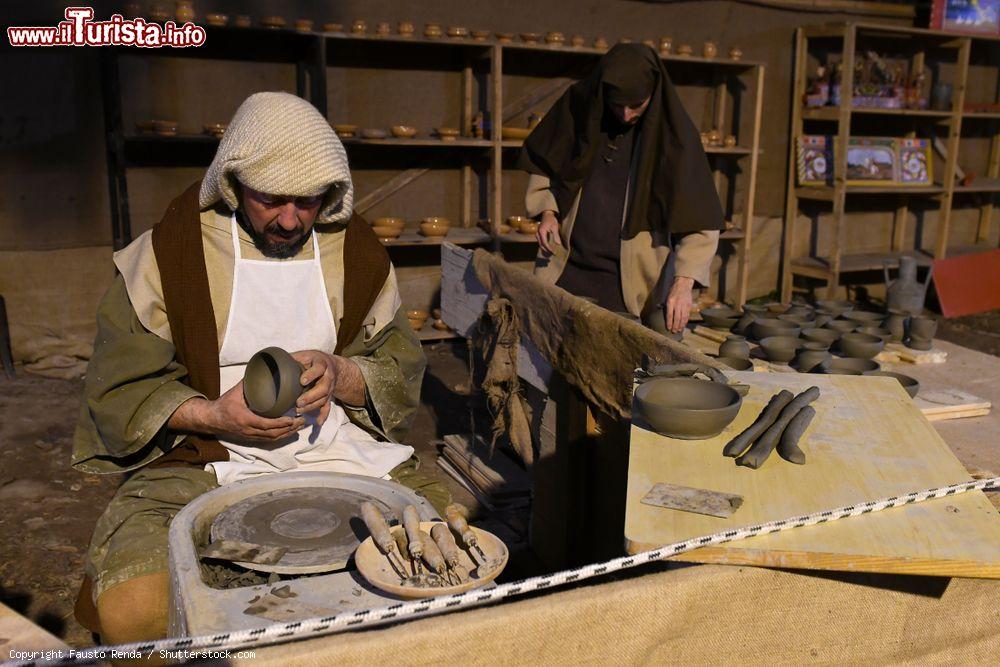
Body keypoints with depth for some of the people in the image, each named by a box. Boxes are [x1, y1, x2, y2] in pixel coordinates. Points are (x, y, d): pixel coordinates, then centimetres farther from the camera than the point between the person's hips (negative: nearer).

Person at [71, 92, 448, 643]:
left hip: (341, 452, 3)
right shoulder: (166, 253, -2)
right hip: (205, 464, -2)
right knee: (133, 609, -29)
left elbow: (402, 370, 9)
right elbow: (117, 387, 0)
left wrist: (340, 375, -13)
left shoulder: (356, 253, 6)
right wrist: (212, 414, -17)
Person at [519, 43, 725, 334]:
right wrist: (547, 210, -4)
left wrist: (683, 282, -26)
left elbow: (699, 221, -14)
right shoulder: (578, 105, -4)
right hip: (567, 269, 3)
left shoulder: (672, 133, -12)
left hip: (629, 281, -2)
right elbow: (542, 162, 12)